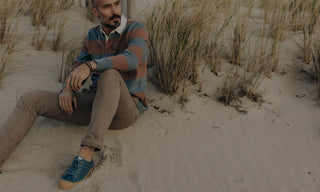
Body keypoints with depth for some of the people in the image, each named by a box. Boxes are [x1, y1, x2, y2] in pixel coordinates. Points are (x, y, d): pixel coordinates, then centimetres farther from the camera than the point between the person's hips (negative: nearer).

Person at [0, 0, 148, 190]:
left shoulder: (137, 30, -9)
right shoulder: (93, 36, 10)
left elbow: (131, 59, -31)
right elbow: (77, 74, 11)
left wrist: (91, 65, -46)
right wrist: (67, 90, -13)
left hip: (125, 110, -5)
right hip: (96, 105, 5)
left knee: (110, 75, -40)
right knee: (30, 100, -9)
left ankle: (85, 156, -42)